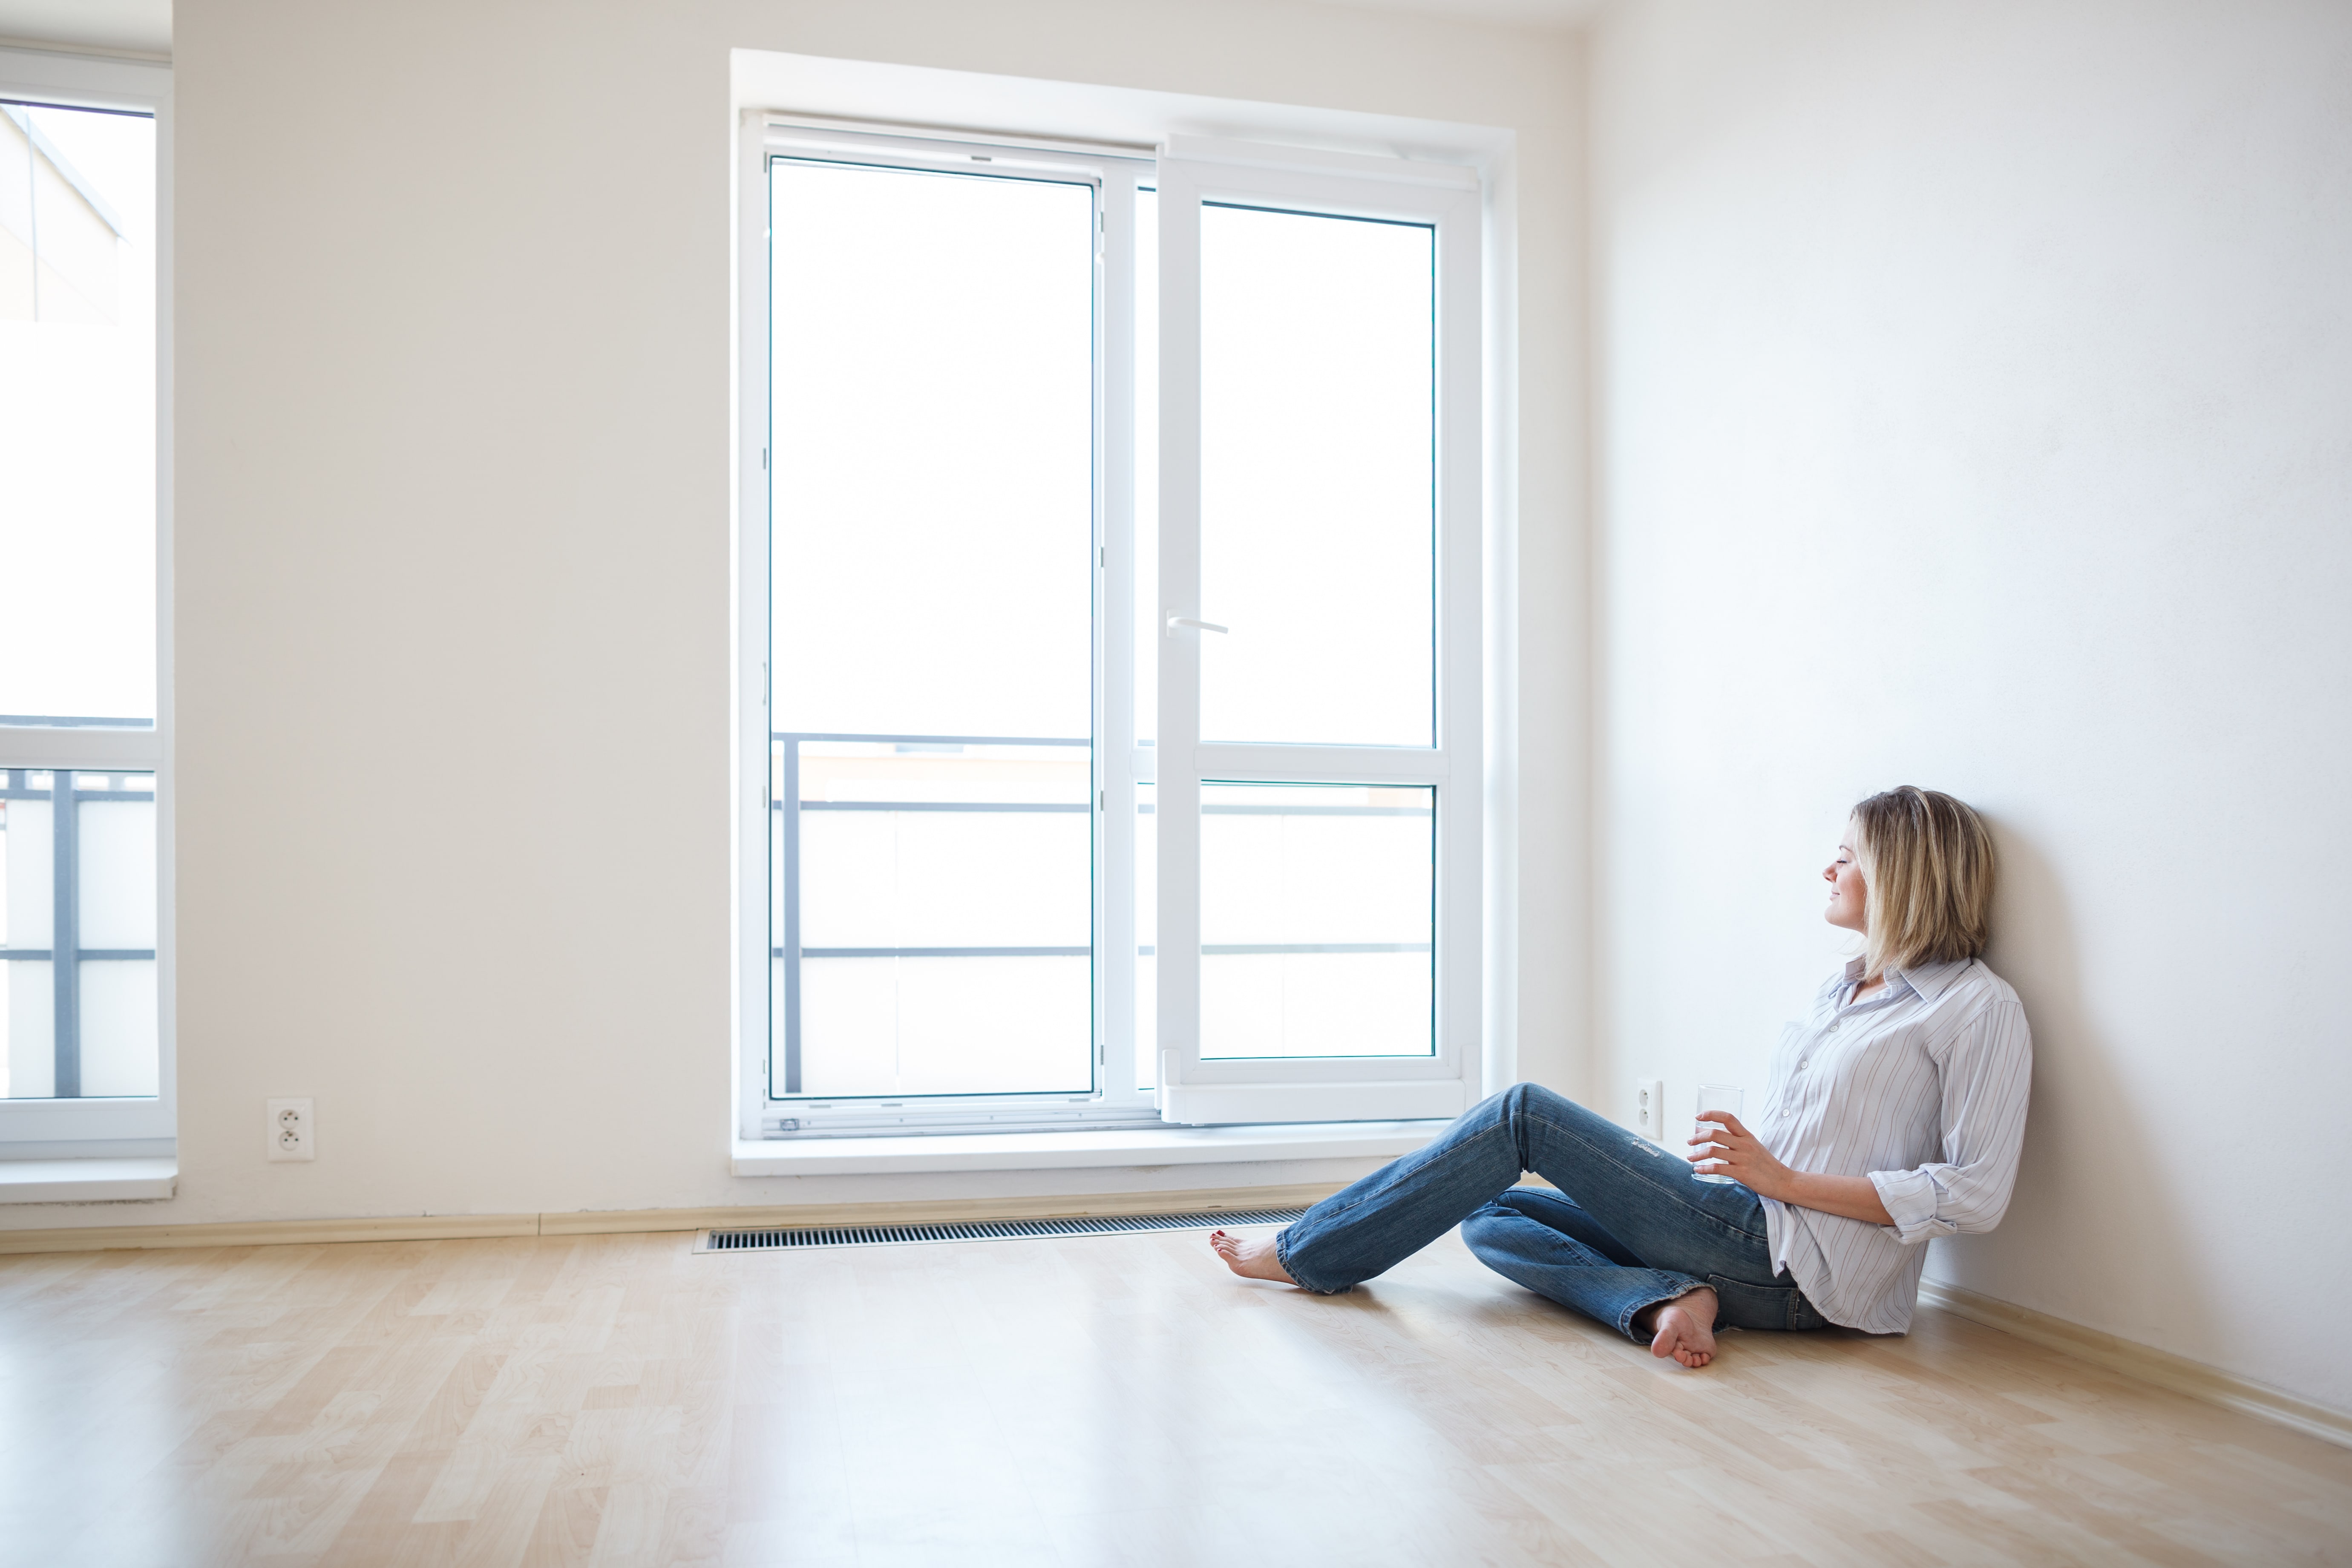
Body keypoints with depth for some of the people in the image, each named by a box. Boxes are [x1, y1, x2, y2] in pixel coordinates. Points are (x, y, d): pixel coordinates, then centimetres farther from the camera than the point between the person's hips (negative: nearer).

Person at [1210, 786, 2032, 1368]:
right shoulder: (1844, 989, 22)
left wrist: (1785, 1179, -15)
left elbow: (1974, 1195, -13)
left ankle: (1307, 1252, -4)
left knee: (1525, 1113, -11)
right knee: (1492, 1216, 0)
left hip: (1793, 1261, -9)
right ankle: (1666, 1299, -23)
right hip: (1751, 1229, 9)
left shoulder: (1978, 1007, -6)